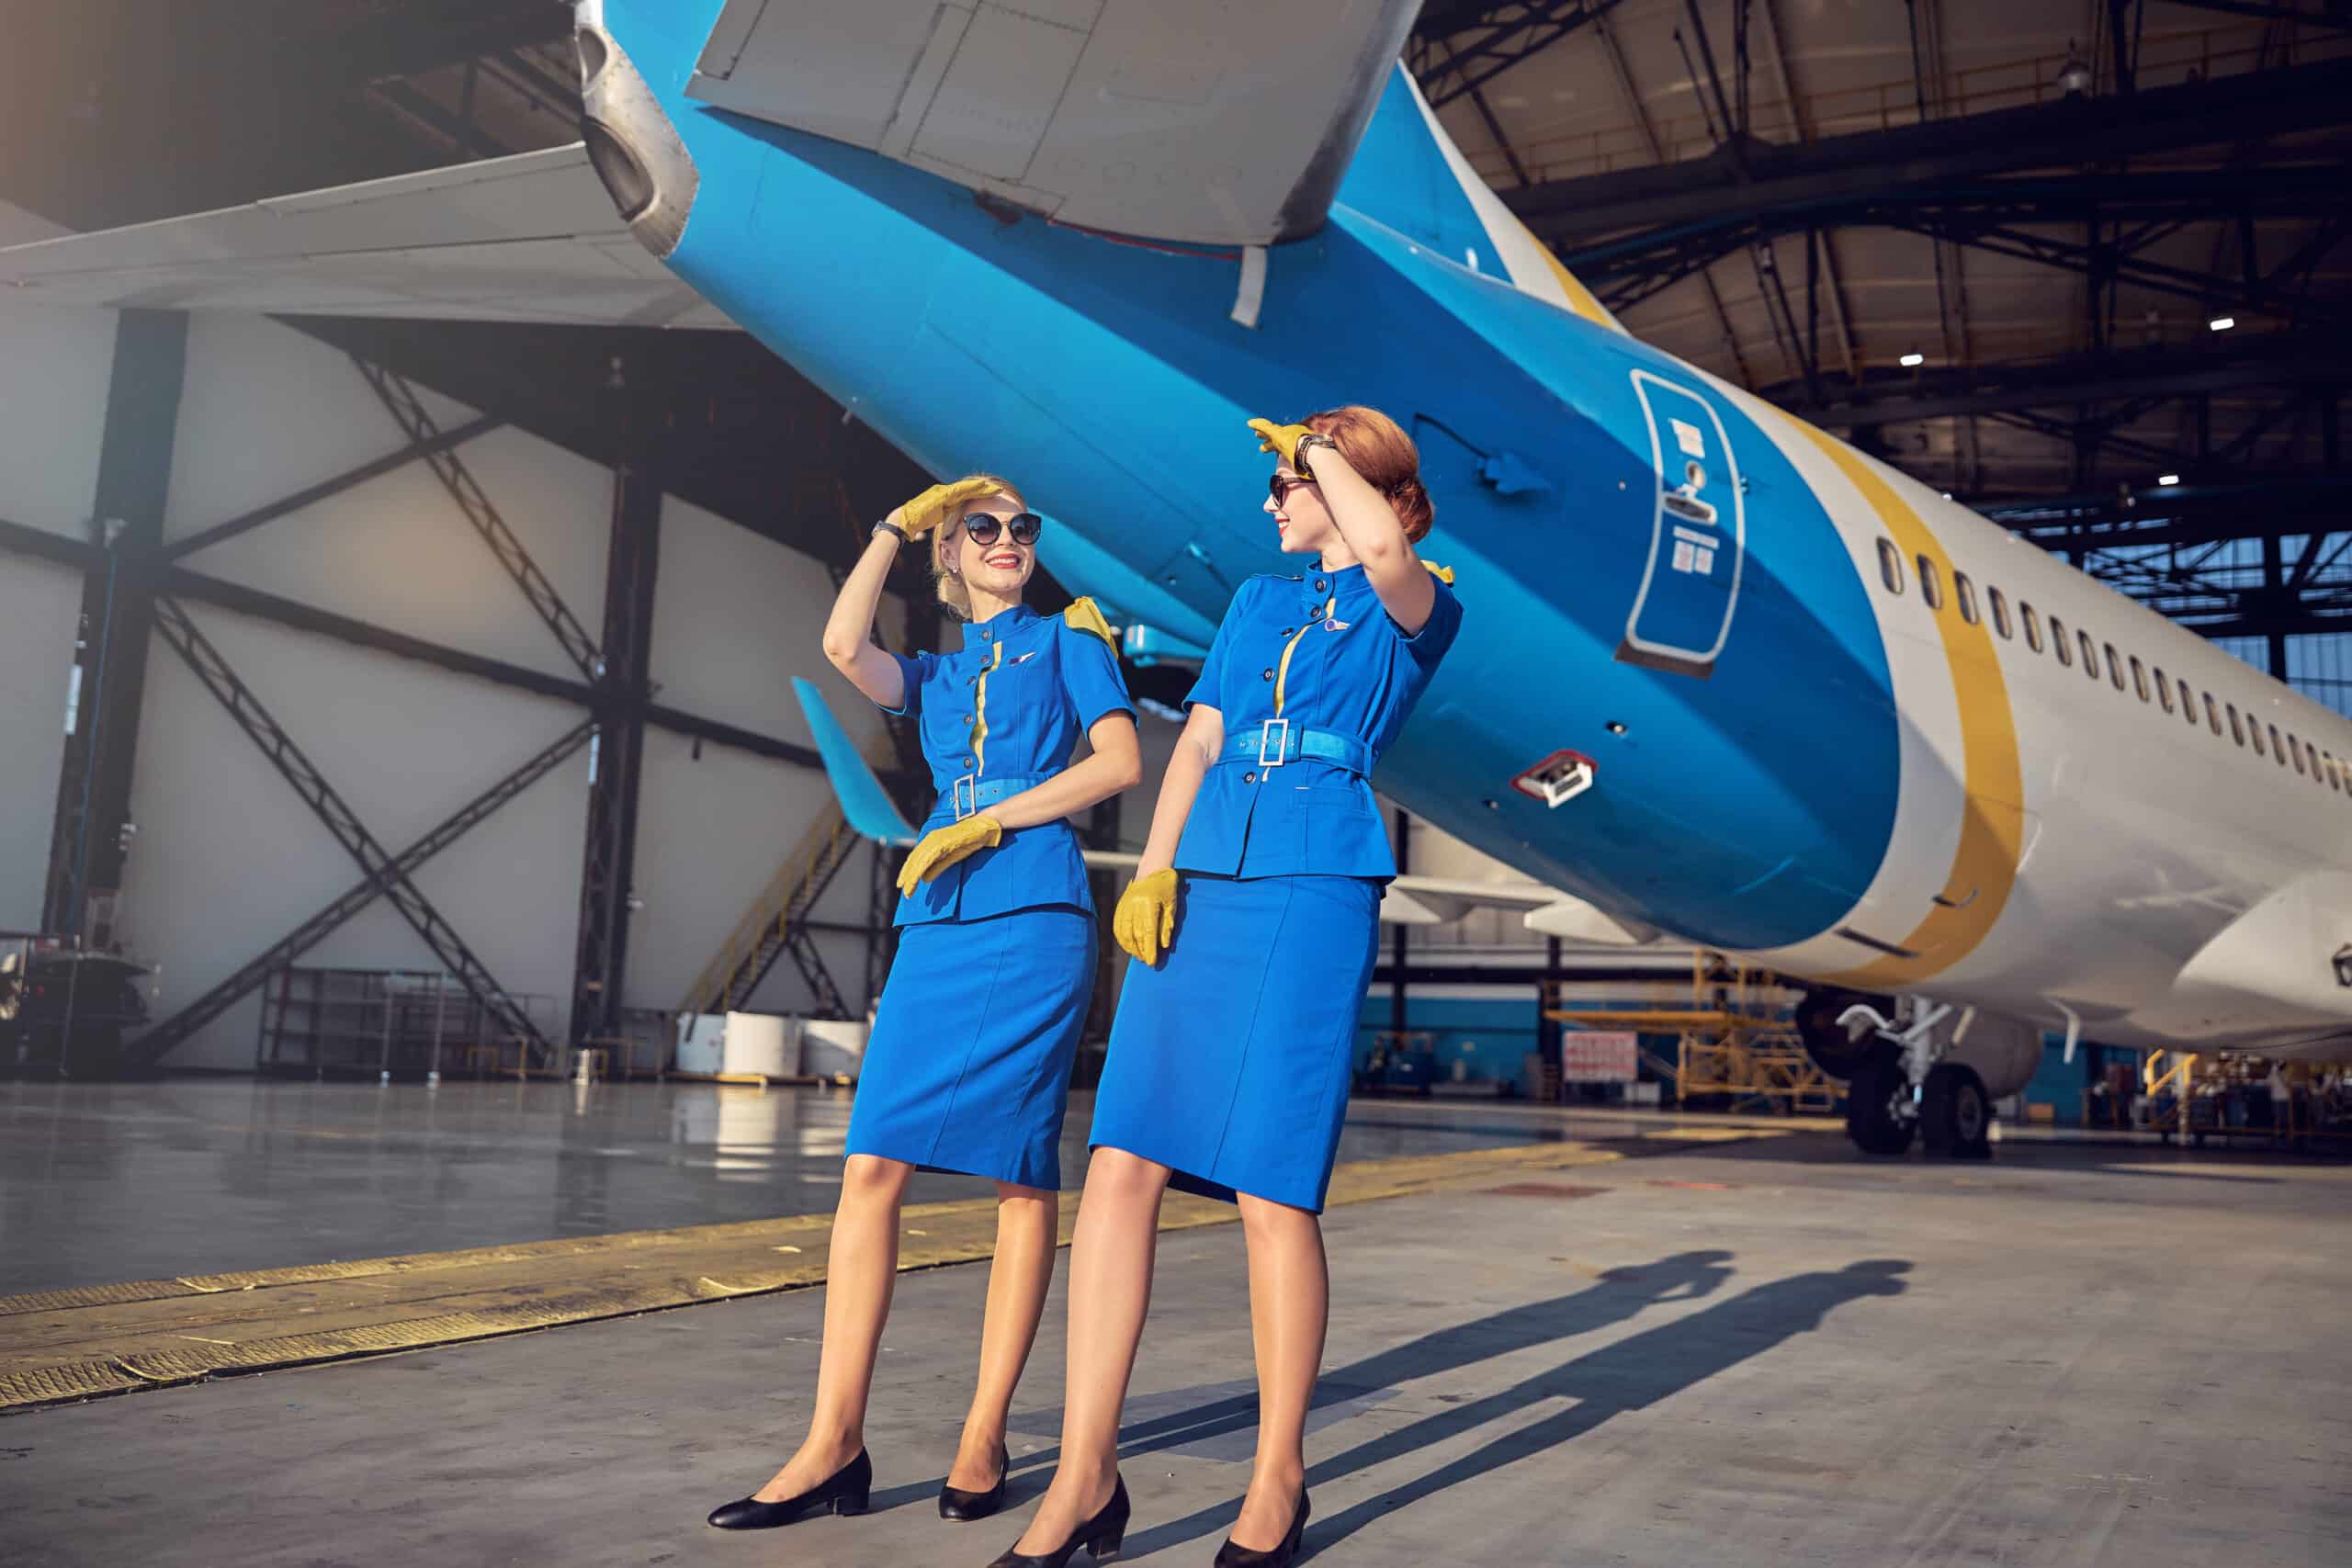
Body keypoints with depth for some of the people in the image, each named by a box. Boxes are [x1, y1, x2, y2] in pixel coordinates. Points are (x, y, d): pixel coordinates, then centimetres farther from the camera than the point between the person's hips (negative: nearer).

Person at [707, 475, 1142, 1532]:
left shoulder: (1068, 636, 15)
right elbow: (844, 646, 2)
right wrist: (897, 524, 13)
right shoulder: (935, 675, 24)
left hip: (1035, 914, -4)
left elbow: (1120, 761, 0)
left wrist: (991, 820, -6)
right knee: (872, 1166, -7)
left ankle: (984, 1437, 6)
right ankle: (835, 1446, -4)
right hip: (936, 927, 4)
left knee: (1024, 1175, -3)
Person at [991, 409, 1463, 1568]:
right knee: (1122, 1165, -5)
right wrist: (1154, 868, 2)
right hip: (1202, 885, 6)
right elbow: (1197, 744, 17)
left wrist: (1310, 446, -1)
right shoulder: (1256, 601, 25)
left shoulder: (1415, 607, 7)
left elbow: (1382, 545, -18)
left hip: (1316, 893, -5)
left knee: (1273, 1192, -6)